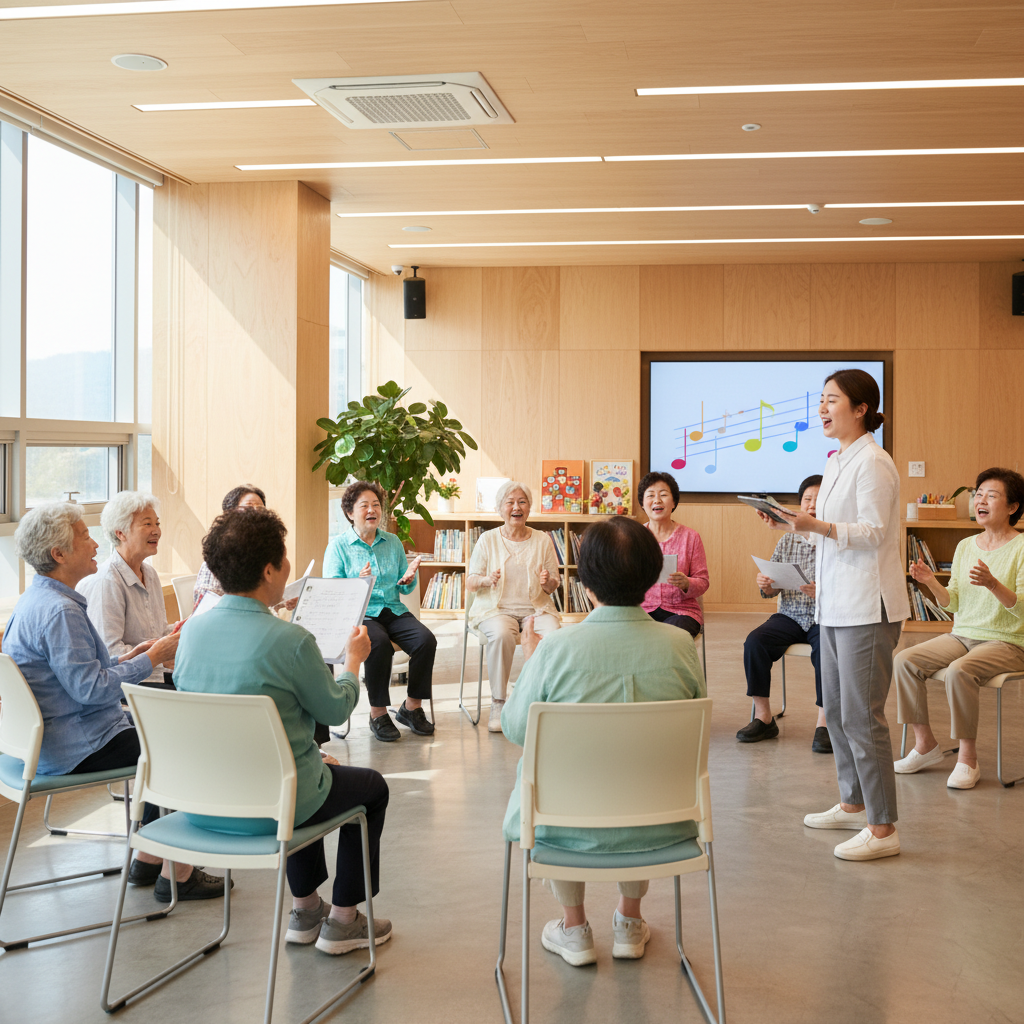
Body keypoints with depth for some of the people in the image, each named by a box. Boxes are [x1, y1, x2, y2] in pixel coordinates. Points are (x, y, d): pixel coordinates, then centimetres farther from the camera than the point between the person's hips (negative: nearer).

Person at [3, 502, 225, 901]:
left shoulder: (34, 599, 11)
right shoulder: (60, 610, -23)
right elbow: (89, 688, -26)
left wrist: (123, 659, 9)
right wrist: (150, 660, -17)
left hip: (48, 736, 11)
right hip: (74, 747, -11)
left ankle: (149, 858, 23)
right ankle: (176, 873, 2)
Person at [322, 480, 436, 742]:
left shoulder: (393, 542, 15)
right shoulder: (338, 546, 2)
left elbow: (405, 589, 18)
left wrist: (409, 578, -7)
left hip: (393, 610, 4)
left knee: (426, 640, -24)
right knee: (379, 643, -36)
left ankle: (412, 707, -7)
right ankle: (378, 714, -21)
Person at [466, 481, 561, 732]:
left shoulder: (542, 540, 10)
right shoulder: (488, 539, 6)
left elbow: (555, 585, 12)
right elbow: (470, 583, 5)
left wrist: (548, 582, -12)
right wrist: (487, 580, -17)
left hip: (536, 608, 1)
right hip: (497, 608, -1)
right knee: (501, 634, -36)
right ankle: (498, 704, -26)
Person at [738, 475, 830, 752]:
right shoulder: (787, 542, 11)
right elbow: (771, 590, 10)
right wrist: (765, 585, -13)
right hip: (790, 616, 4)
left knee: (826, 650, -34)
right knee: (755, 641, -22)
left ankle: (823, 723, -21)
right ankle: (763, 717, -12)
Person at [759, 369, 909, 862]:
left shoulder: (872, 463, -13)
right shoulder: (838, 461, 16)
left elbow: (872, 533, -19)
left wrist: (816, 525, -29)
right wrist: (792, 523, 9)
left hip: (867, 606, -10)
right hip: (836, 604, 10)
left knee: (862, 716, -7)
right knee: (836, 709, 17)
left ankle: (883, 829, 1)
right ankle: (853, 803, 31)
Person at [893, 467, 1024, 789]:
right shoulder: (966, 546, 12)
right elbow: (953, 603, 12)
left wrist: (993, 585, -31)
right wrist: (931, 582, -7)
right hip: (962, 635, 6)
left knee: (959, 671, -34)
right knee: (904, 661, -15)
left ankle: (968, 758, -19)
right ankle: (926, 743, -2)